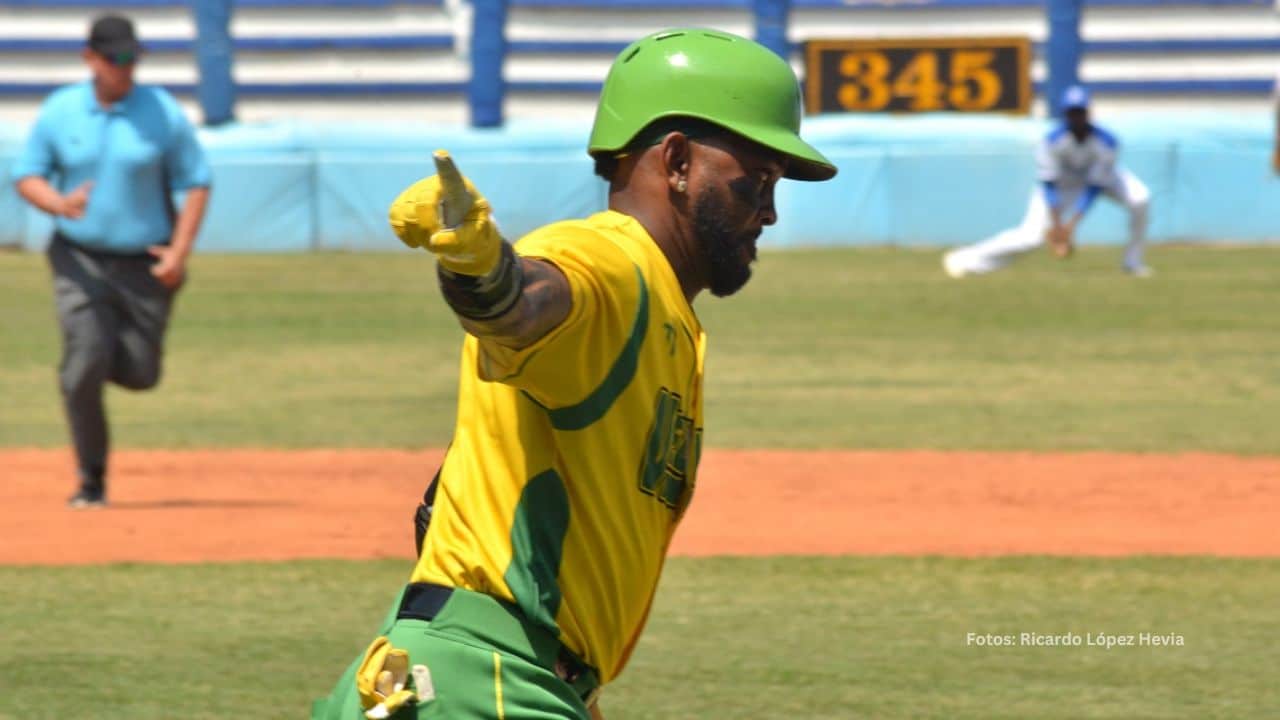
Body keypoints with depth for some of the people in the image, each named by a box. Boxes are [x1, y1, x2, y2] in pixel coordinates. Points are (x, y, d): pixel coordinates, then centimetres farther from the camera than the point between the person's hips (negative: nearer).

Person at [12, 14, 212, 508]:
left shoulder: (163, 113, -5)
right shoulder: (58, 111, -1)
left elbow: (196, 183, -1)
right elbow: (27, 176, 3)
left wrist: (180, 251, -11)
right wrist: (59, 204, -20)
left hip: (145, 264, 0)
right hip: (80, 260, 0)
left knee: (141, 373, 2)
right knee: (85, 363, -15)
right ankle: (91, 480, -3)